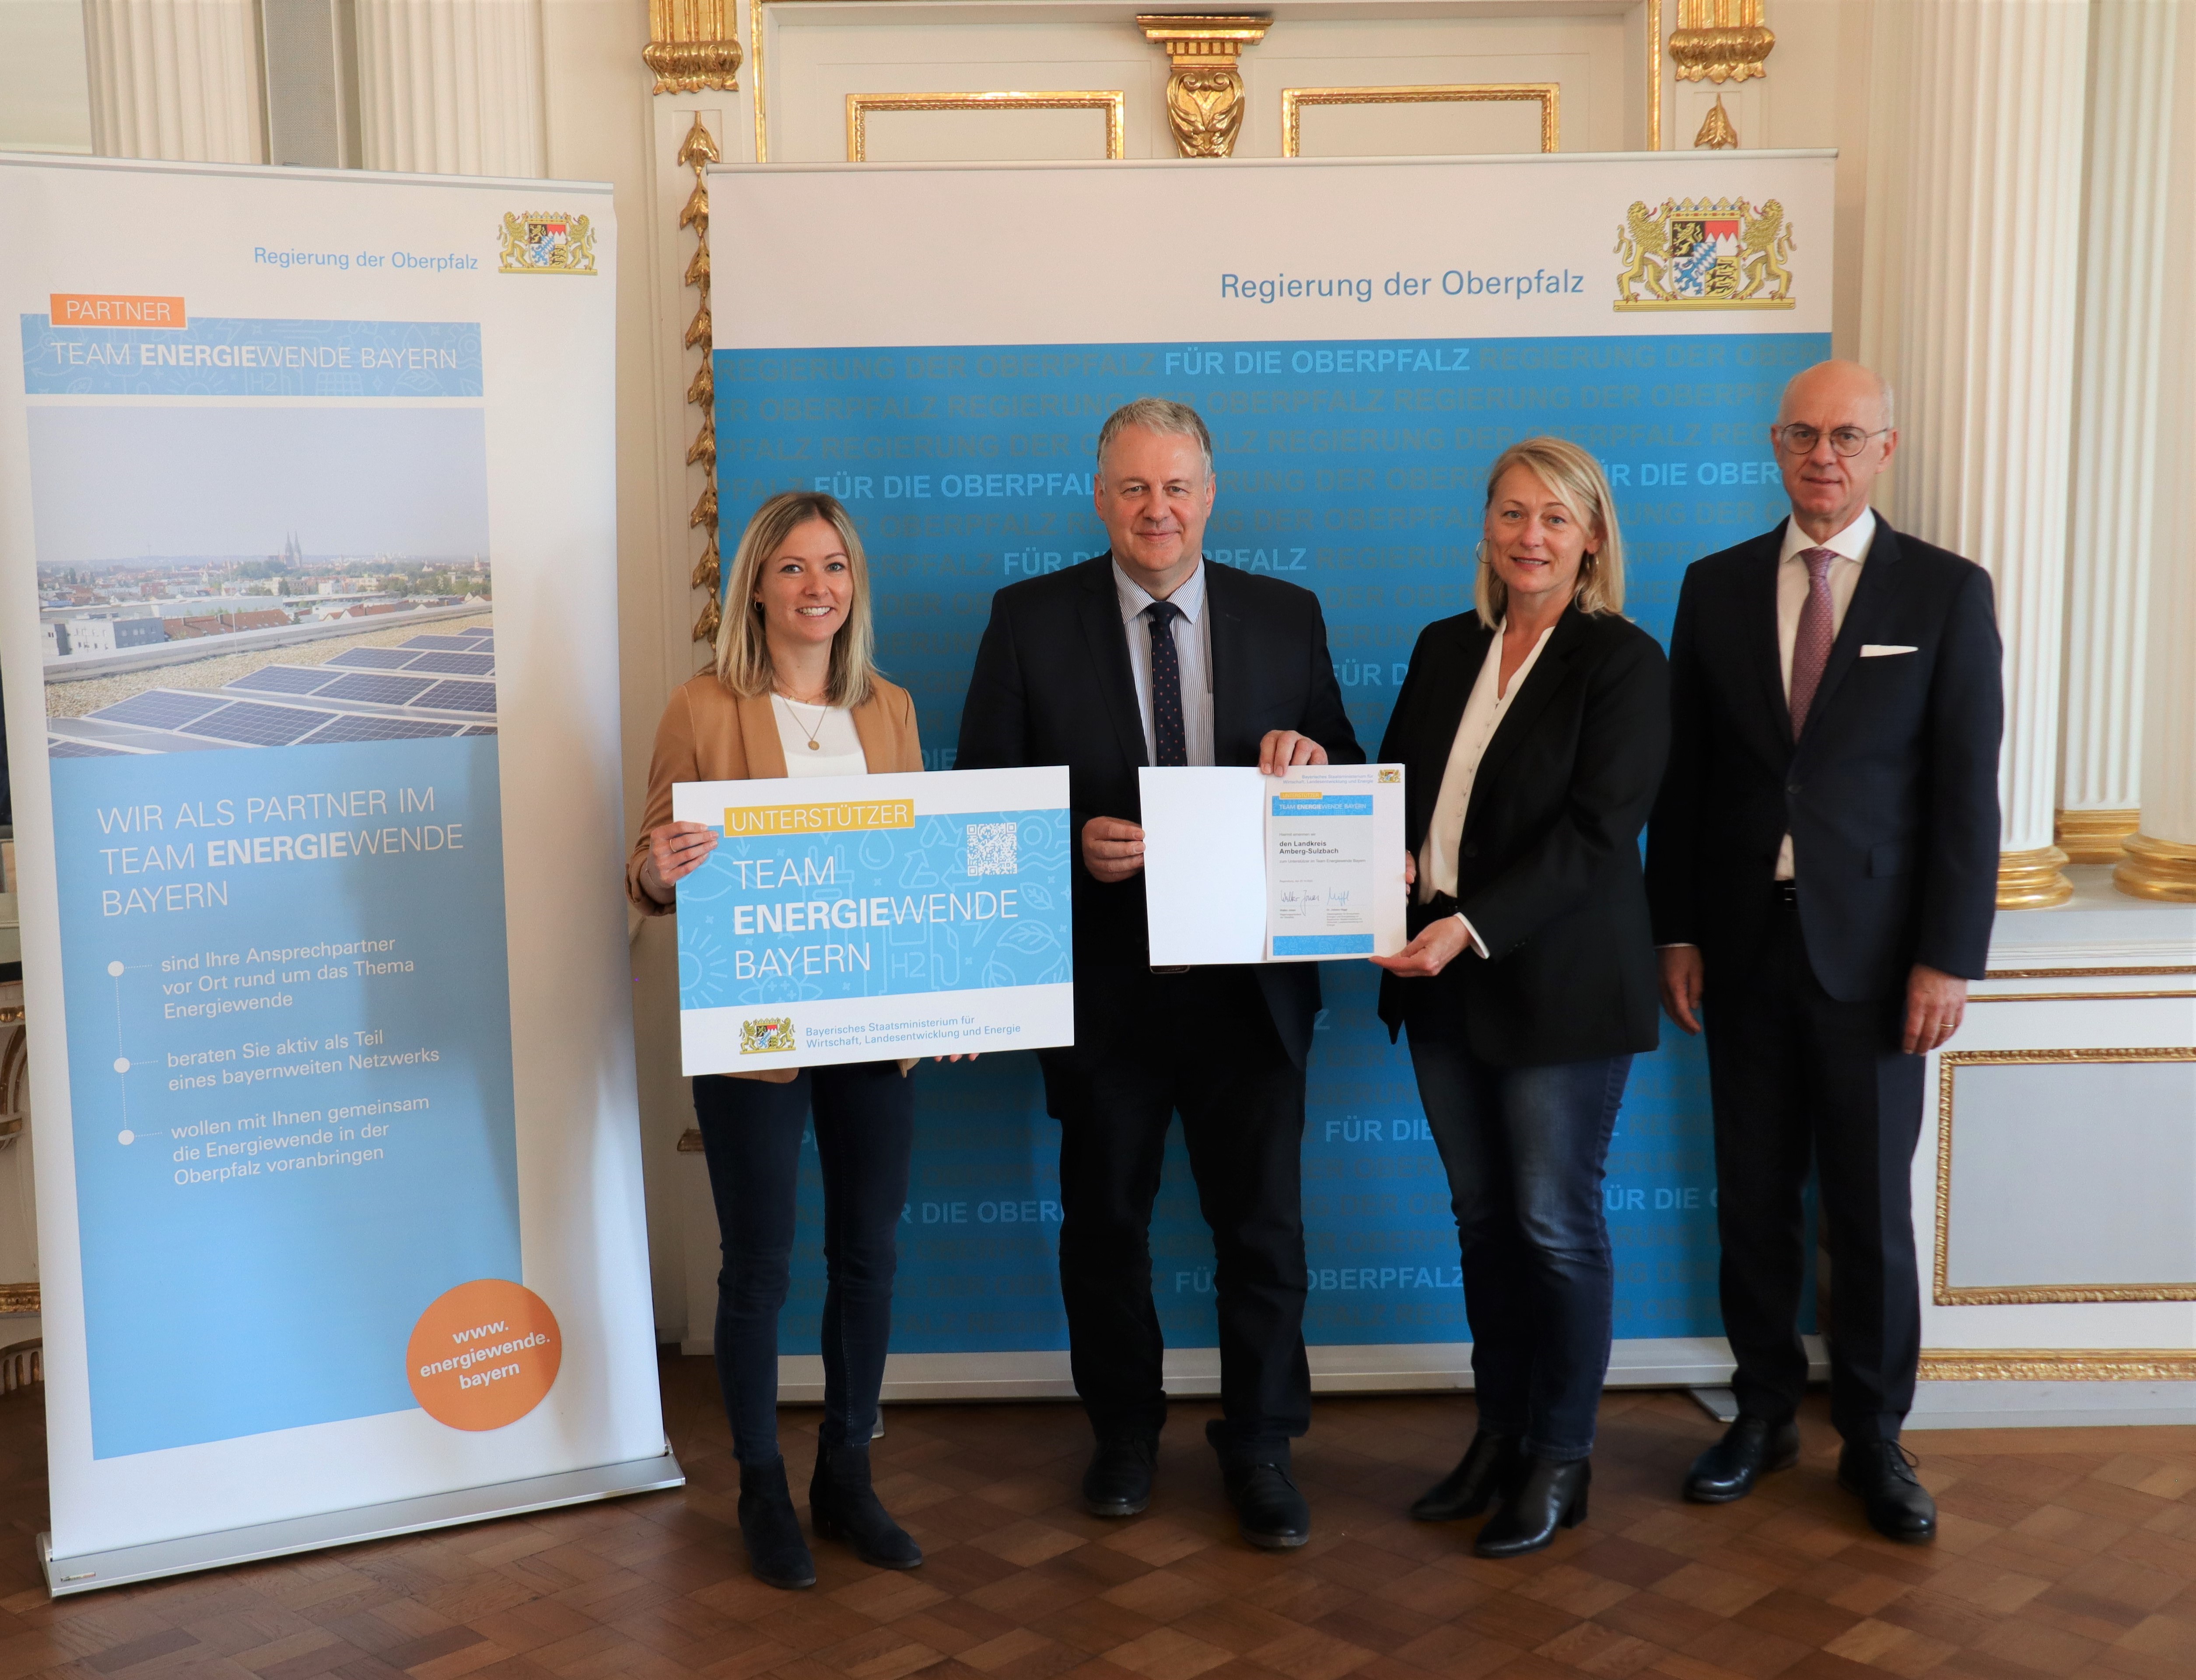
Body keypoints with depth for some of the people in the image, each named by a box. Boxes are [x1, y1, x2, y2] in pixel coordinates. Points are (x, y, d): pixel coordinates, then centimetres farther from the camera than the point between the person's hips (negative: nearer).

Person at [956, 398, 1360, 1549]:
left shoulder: (1286, 617, 5)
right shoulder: (1029, 620, 0)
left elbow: (1348, 783, 9)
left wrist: (1309, 757, -14)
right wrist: (1073, 842, -19)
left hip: (1249, 981, 1)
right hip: (1102, 977, 0)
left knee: (1263, 1224, 7)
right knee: (1105, 1220, 15)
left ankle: (1259, 1447, 26)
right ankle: (1125, 1433, 35)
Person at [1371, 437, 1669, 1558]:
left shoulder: (1622, 662, -8)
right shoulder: (1445, 649, 11)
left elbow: (1596, 830, -16)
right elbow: (1395, 782, 16)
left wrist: (1474, 925, -25)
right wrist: (1389, 861, -7)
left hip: (1557, 983, -6)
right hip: (1442, 980, 6)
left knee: (1556, 1225, 3)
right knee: (1480, 1214, 14)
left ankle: (1561, 1460, 18)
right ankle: (1498, 1433, 28)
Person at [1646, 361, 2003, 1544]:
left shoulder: (1946, 593, -1)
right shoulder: (1717, 587, 6)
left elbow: (1967, 790, -4)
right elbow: (1683, 773, 6)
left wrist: (1949, 957, -9)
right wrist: (1675, 932, 2)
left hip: (1872, 950, -2)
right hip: (1743, 944, 2)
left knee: (1871, 1209, 6)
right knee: (1753, 1195, 10)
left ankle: (1874, 1438, 22)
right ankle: (1764, 1411, 27)